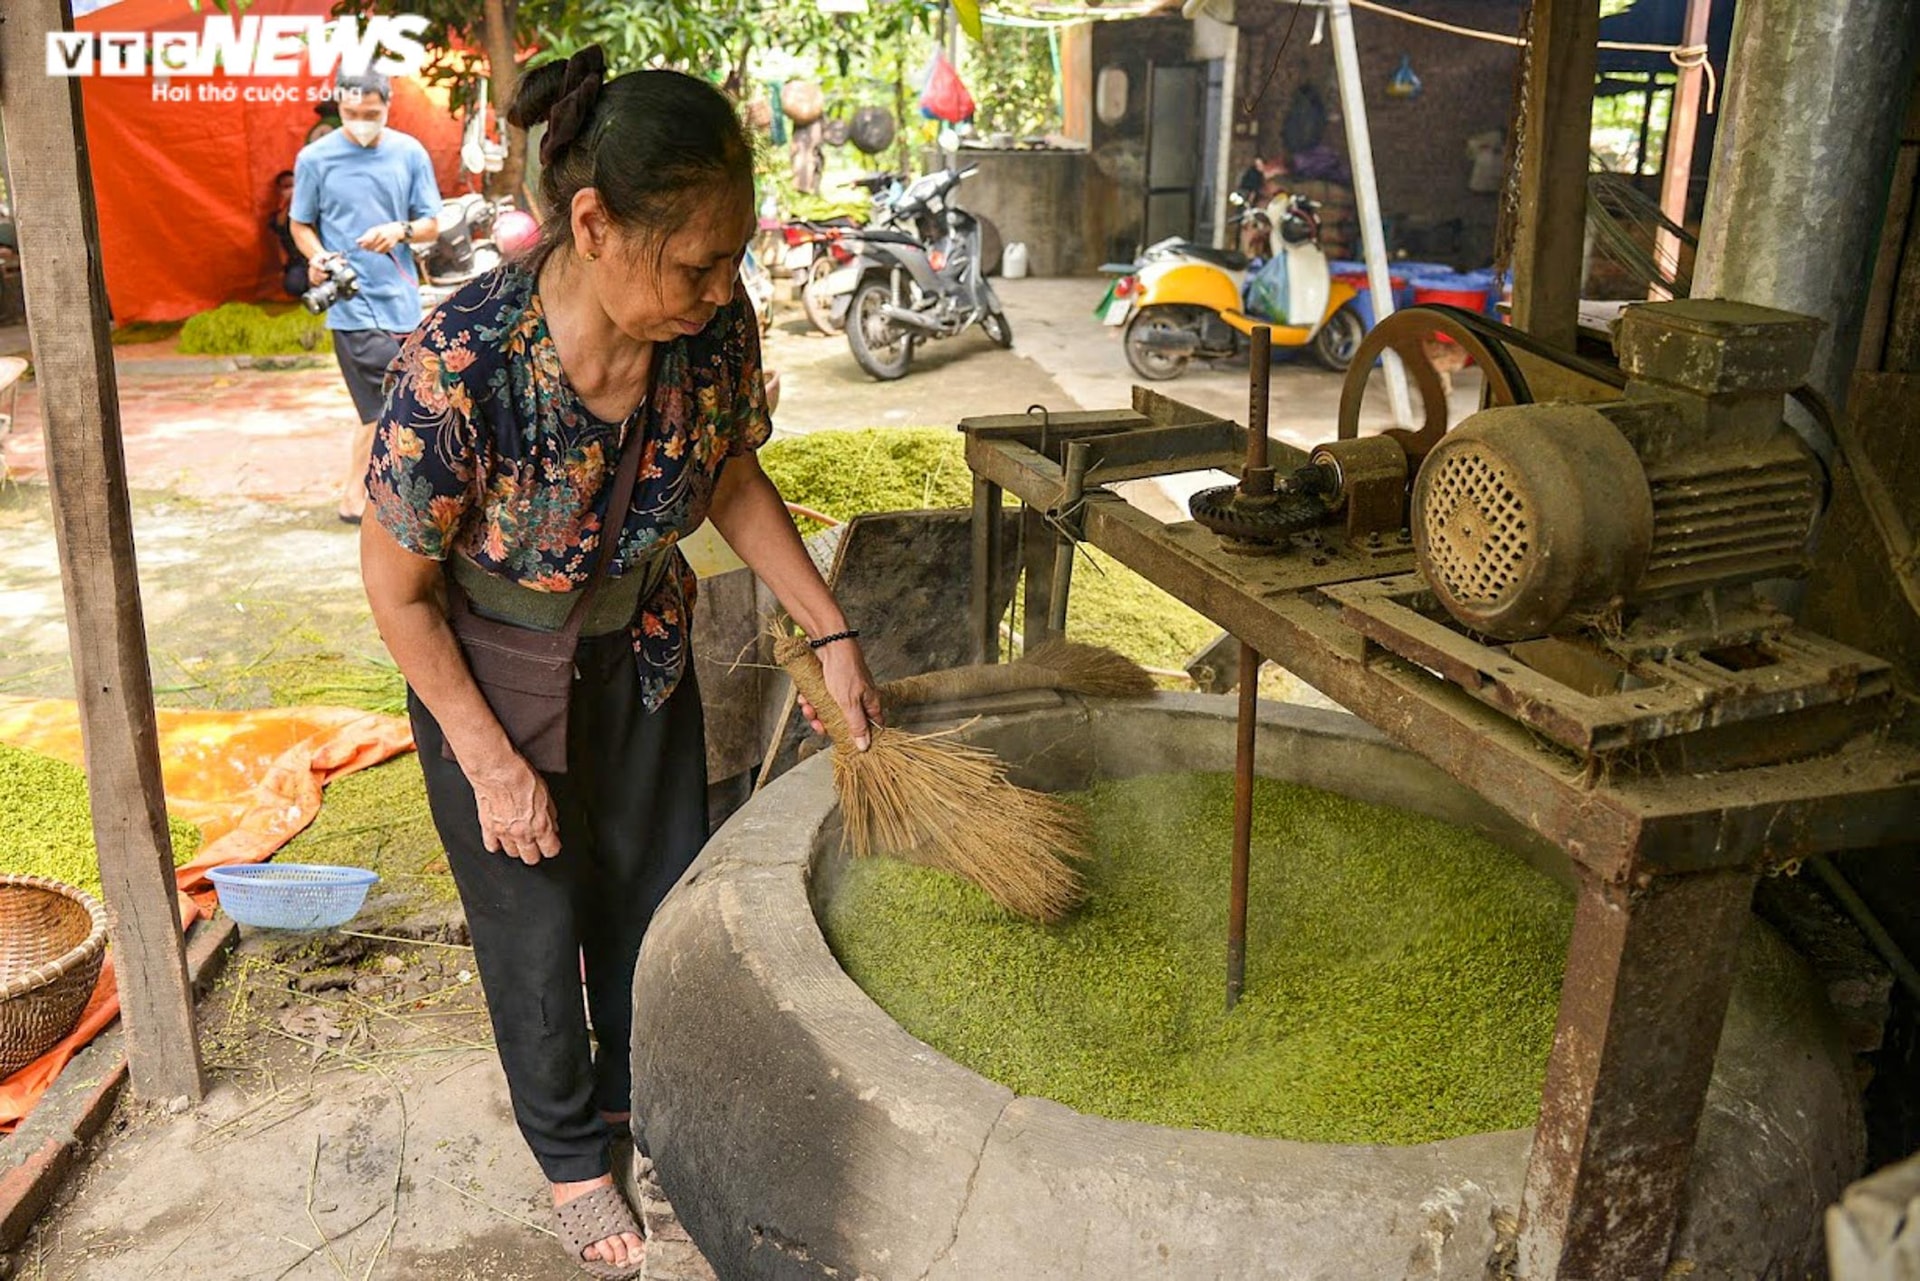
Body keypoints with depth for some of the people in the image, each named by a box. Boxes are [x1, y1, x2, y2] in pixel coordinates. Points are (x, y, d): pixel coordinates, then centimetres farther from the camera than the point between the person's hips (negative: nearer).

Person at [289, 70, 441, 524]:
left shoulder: (410, 153, 4)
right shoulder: (315, 158, -2)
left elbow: (432, 224, 8)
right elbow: (300, 224, 8)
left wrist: (401, 230, -13)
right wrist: (317, 256, -13)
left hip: (402, 298, 4)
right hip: (351, 299, -3)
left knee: (379, 406, 11)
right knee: (387, 403, -11)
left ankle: (357, 491, 25)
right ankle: (355, 497, 3)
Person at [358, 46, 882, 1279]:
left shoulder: (716, 324, -22)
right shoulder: (456, 370, -36)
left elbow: (733, 482, -2)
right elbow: (399, 587, -21)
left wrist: (833, 633, -6)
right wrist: (490, 761, -15)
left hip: (641, 647, 4)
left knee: (663, 886, 19)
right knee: (539, 921, 13)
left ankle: (640, 1089, 48)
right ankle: (574, 1154, 41)